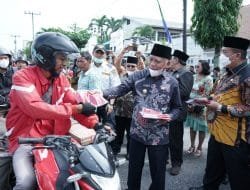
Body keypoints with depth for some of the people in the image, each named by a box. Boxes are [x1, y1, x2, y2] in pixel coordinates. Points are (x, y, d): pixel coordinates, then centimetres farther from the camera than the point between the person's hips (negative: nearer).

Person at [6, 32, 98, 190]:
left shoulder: (62, 80, 5)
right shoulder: (23, 77, -14)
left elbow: (75, 104, -2)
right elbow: (36, 108, -28)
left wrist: (95, 123, -18)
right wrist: (75, 109, -26)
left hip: (52, 137, 5)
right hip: (25, 139, -5)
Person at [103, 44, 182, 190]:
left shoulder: (172, 82, -1)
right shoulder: (137, 76, -1)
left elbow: (177, 107, 6)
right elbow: (120, 89, -10)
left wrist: (170, 116, -14)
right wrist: (102, 93, -26)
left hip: (159, 137, -1)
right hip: (137, 133, 1)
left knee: (157, 173, 13)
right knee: (134, 170, 17)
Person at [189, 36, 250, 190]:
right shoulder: (229, 74, 11)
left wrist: (221, 108, -23)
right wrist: (209, 100, 5)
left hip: (236, 138, -9)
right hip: (217, 133, 9)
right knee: (213, 169, 26)